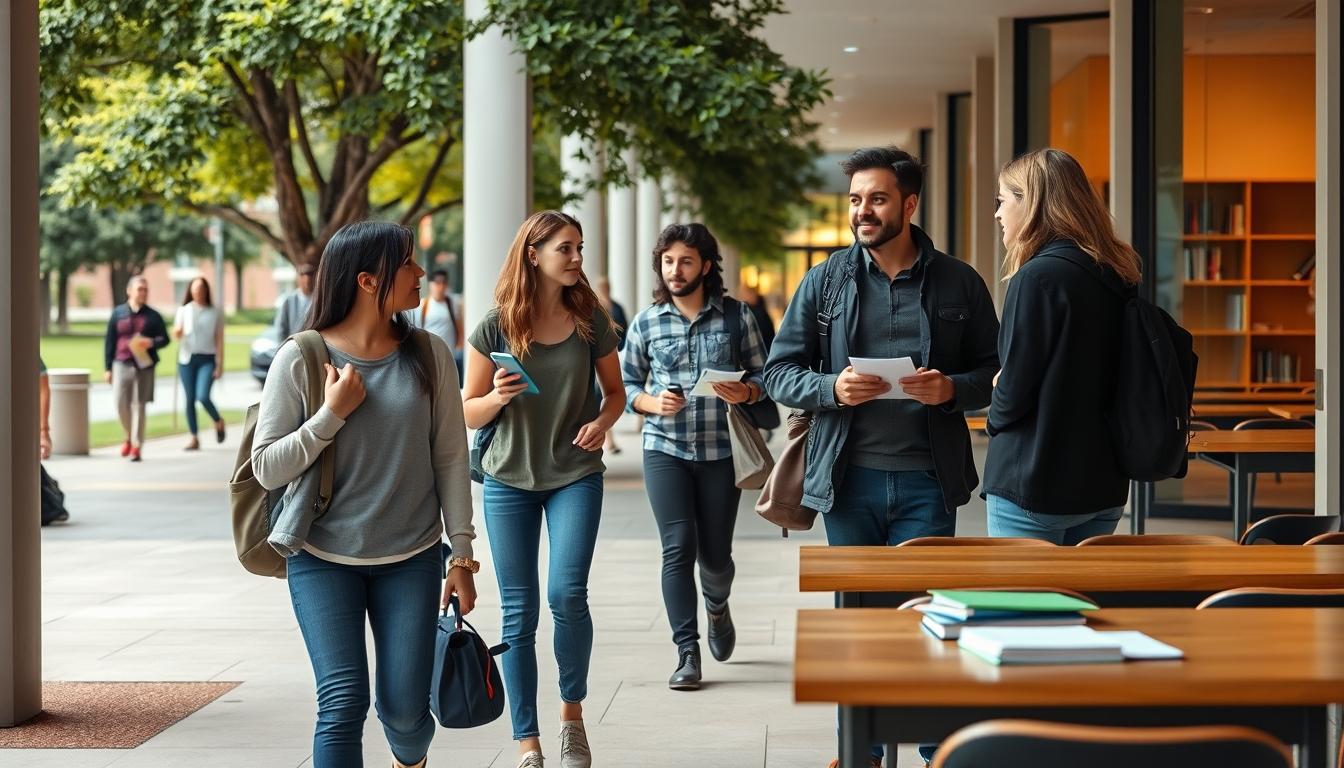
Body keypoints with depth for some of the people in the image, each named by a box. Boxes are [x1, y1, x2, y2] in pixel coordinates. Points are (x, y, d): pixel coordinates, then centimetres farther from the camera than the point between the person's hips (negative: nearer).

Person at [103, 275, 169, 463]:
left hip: (144, 365, -1)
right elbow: (109, 341, 9)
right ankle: (130, 437, 23)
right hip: (122, 364, 1)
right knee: (121, 404, -3)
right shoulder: (118, 314, 7)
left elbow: (164, 339, 9)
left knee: (138, 405, -1)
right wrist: (107, 368, 5)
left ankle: (136, 446, 5)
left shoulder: (153, 316, 6)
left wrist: (152, 343, -14)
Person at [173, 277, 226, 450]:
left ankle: (218, 422, 10)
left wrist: (220, 364, -4)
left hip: (207, 359, -3)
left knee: (203, 396, -18)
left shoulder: (214, 313, 5)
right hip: (187, 358, 3)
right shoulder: (184, 311, 9)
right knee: (190, 399, 2)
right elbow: (175, 334, 5)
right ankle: (194, 439, 8)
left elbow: (219, 340, 3)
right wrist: (177, 332, -20)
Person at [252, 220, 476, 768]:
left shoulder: (428, 354, 0)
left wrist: (462, 554, 0)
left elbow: (451, 457, 2)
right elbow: (267, 467, -6)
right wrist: (333, 414, -17)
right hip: (323, 559, -2)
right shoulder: (300, 360, -7)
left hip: (411, 558, 2)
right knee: (343, 703, -11)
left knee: (404, 709, 3)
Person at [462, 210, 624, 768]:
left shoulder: (589, 319, -1)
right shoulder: (495, 327, -5)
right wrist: (497, 397, -21)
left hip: (576, 475, 0)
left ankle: (572, 710, 9)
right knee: (519, 612, 1)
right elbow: (469, 414, 0)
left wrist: (602, 422, -11)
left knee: (567, 593, -16)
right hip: (509, 479, 0)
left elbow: (615, 389, 11)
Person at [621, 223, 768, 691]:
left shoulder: (736, 315, 2)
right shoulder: (647, 322, 4)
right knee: (678, 548, -9)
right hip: (665, 449, 0)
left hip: (721, 450, 0)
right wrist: (654, 403, -10)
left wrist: (746, 392, -16)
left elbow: (762, 374, 6)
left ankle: (717, 608, 41)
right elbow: (626, 384, 10)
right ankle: (687, 653, -3)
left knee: (715, 554, 7)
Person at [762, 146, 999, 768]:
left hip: (926, 482, -1)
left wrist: (953, 389, -14)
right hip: (849, 478, 2)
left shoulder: (958, 283, 2)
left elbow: (995, 372, 7)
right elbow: (779, 372, 6)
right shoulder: (826, 280, 5)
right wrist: (831, 388, -13)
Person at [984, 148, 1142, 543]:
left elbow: (1015, 387, -15)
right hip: (1103, 481, 8)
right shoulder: (1115, 277, 7)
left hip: (1035, 483, -8)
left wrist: (996, 419, 5)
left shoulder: (1039, 276, -17)